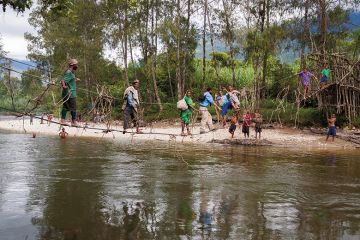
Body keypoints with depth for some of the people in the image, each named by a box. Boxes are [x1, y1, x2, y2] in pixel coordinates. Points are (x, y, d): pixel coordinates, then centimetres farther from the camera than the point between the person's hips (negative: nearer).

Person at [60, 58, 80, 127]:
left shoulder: (71, 72, 17)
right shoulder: (69, 73, -14)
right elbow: (63, 80, -25)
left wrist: (75, 80, 42)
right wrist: (64, 86, -39)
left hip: (66, 94, 10)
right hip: (70, 94, -10)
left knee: (65, 107, 10)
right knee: (73, 108, -3)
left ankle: (62, 120, 13)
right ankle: (73, 122, 2)